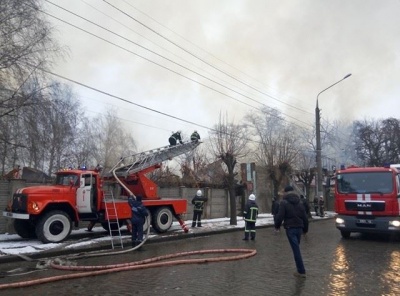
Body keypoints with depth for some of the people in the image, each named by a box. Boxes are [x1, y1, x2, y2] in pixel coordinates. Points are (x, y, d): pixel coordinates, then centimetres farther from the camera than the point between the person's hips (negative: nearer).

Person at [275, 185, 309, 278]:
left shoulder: (284, 203, -7)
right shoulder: (300, 203, 11)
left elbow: (280, 216, -11)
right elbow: (305, 217, 13)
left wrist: (277, 225, 5)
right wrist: (305, 229, 23)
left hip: (290, 228, -6)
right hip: (299, 228, 6)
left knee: (296, 249, -5)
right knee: (296, 248, 18)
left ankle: (301, 271, -5)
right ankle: (300, 270, 25)